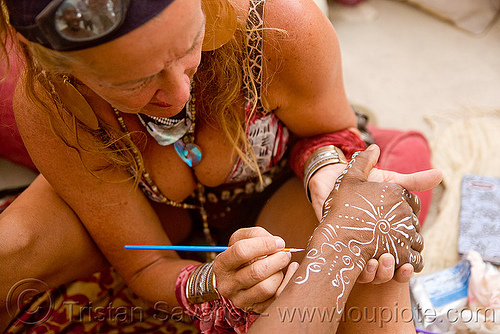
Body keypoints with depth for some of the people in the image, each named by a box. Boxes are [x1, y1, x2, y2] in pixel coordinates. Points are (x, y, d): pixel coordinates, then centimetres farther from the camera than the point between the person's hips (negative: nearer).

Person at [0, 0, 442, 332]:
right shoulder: (48, 109, -32)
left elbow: (328, 131, -12)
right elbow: (145, 266, -20)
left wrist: (329, 169, -35)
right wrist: (214, 285, -42)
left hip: (281, 186, 0)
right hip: (162, 207, 1)